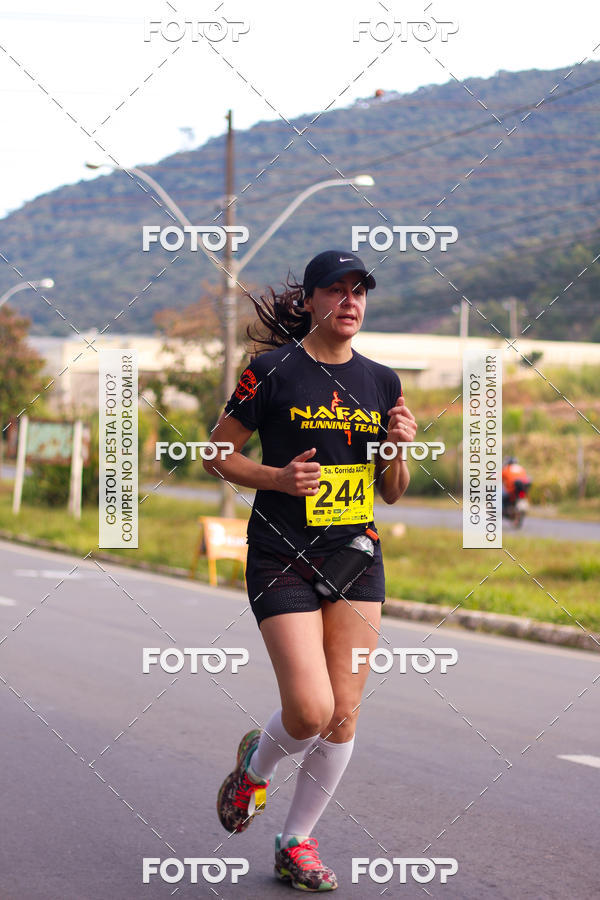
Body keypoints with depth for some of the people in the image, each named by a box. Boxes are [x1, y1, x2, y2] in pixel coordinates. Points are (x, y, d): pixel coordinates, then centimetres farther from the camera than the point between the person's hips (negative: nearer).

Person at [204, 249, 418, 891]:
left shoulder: (381, 382, 9)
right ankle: (256, 765, 21)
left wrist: (399, 449, -5)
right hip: (283, 558, -5)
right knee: (309, 711, -14)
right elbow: (218, 456, 1)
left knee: (342, 717, 3)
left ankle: (297, 843, 20)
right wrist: (278, 478, -15)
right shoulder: (273, 370, -6)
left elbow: (391, 493, 15)